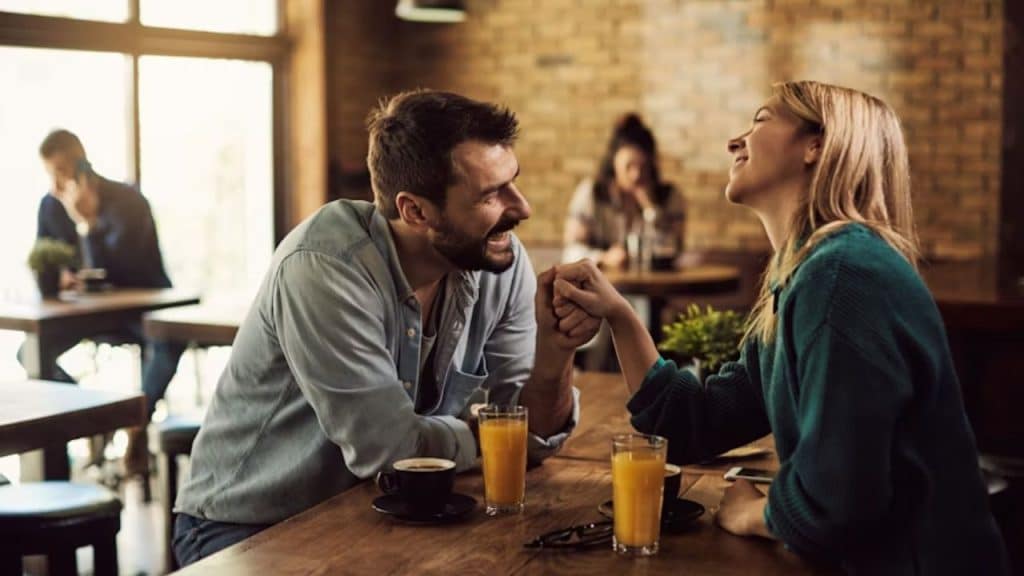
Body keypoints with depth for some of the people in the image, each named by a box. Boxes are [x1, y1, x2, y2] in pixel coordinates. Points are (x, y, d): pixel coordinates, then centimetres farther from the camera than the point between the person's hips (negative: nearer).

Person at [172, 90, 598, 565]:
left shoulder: (502, 262, -8)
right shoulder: (325, 266, -26)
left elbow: (530, 434, -5)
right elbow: (386, 448, -26)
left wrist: (555, 351, -24)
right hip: (249, 528, -5)